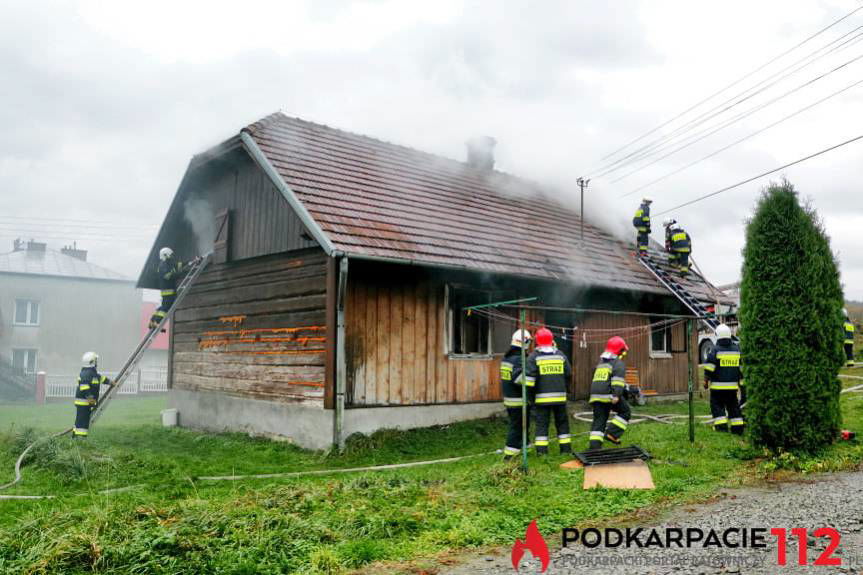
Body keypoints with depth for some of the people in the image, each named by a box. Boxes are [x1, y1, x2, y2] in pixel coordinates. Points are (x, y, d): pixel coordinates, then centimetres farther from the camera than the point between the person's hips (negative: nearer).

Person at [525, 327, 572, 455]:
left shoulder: (534, 357, -4)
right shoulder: (560, 355, 6)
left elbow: (529, 377, -12)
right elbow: (568, 374, 9)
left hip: (542, 397, -2)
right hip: (559, 395, 2)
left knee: (542, 423, 2)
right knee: (562, 422, 14)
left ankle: (541, 450, -1)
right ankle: (566, 448, 18)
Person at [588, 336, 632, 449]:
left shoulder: (601, 363, 25)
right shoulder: (618, 363, 0)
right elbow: (618, 380, -15)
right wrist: (616, 395, -23)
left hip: (595, 395, 7)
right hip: (609, 395, -7)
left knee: (598, 420, 8)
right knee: (625, 412, 11)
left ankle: (594, 444, 0)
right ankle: (612, 433, 0)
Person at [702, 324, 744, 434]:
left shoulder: (715, 350, -10)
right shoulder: (737, 349, 6)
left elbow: (709, 367, -11)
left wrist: (706, 381, -1)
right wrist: (740, 380, 20)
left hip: (718, 386, -5)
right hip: (733, 386, 5)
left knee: (717, 405, 4)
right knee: (733, 406, 13)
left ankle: (721, 425, -5)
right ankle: (737, 427, 15)